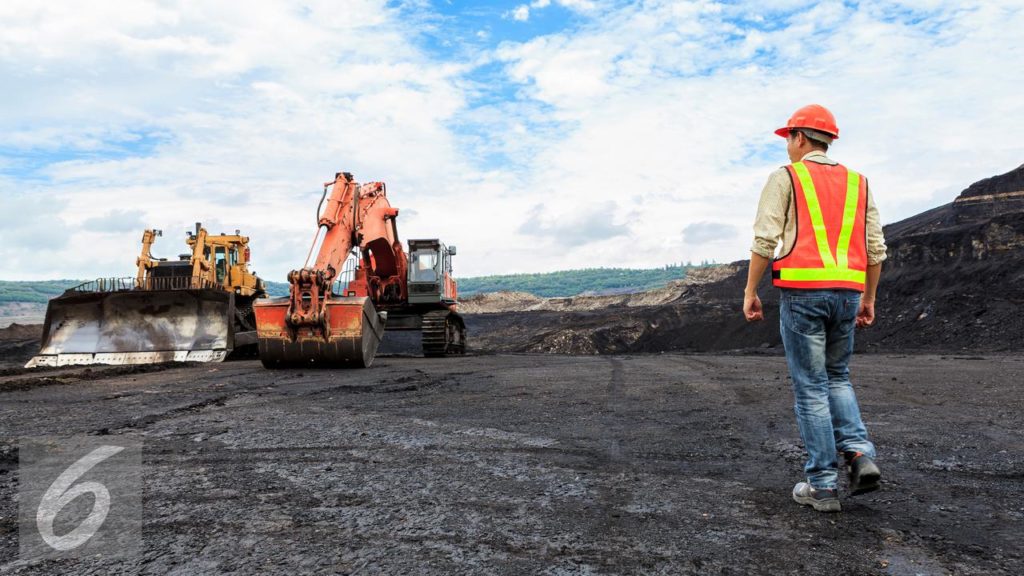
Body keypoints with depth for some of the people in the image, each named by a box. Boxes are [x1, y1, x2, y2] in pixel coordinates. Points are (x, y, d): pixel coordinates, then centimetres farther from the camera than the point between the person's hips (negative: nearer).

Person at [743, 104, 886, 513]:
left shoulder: (785, 178, 1)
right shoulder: (858, 183, 16)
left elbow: (765, 240, -8)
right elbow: (875, 248, 13)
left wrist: (750, 291, -2)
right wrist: (869, 298, 20)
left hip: (801, 291, -5)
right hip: (847, 292, 5)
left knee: (811, 387, 1)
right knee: (837, 377, 22)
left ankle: (822, 486, 5)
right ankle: (860, 454, 5)